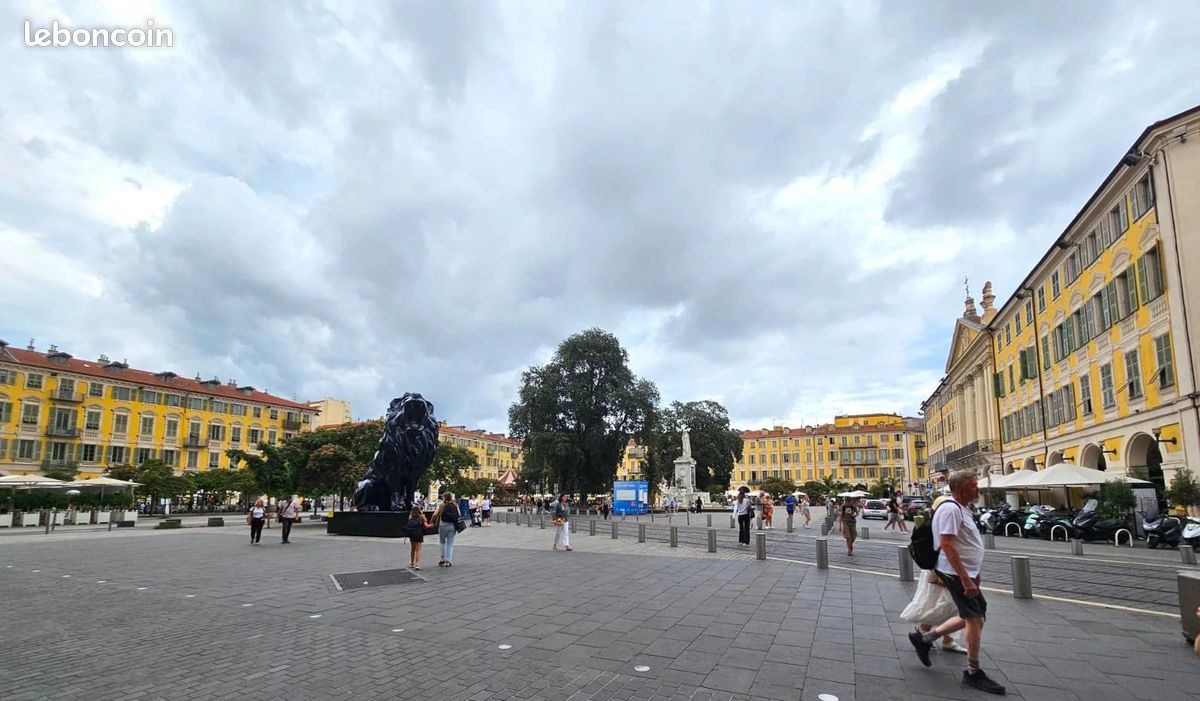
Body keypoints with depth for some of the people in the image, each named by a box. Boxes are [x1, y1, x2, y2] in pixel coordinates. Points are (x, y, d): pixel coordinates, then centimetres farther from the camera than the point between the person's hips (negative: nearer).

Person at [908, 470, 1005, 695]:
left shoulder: (962, 508, 12)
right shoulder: (950, 509, -20)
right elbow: (947, 545, -26)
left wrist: (973, 575, 22)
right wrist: (966, 578, -26)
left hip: (966, 573, 10)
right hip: (957, 574, -10)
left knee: (972, 618, 16)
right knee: (975, 619, -2)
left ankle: (925, 638, 23)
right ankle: (973, 673, 13)